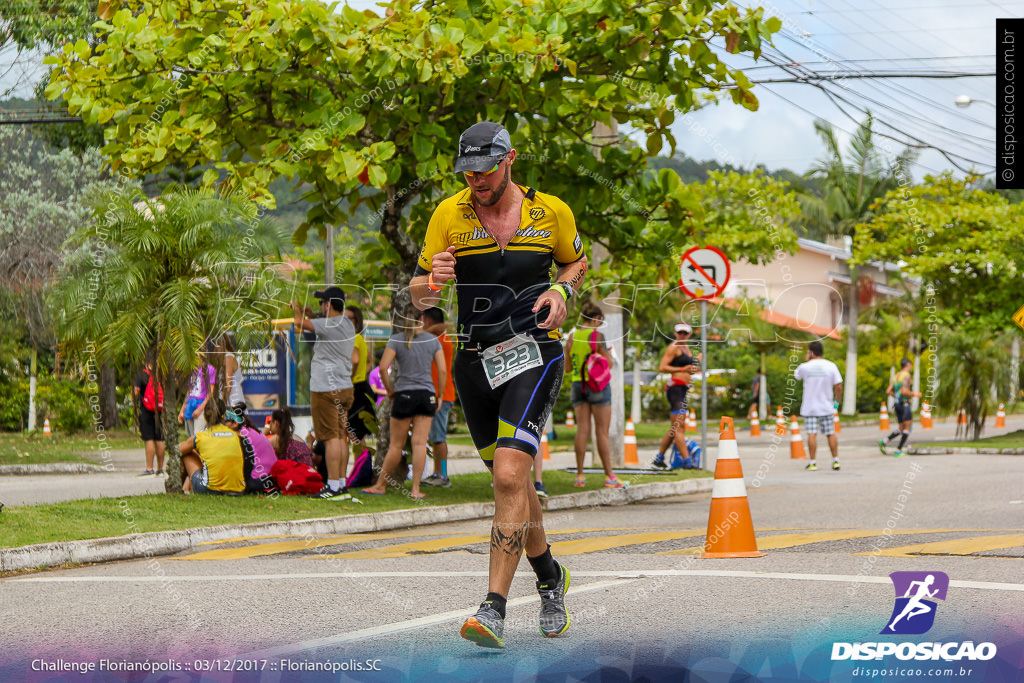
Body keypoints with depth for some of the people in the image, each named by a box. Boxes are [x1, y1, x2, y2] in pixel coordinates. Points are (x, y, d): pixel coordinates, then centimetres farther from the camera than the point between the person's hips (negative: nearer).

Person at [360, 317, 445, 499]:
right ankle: (416, 489, -4)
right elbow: (442, 371, 1)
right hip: (427, 395, 2)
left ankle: (380, 485, 16)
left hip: (404, 395, -2)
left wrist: (390, 390, 3)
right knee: (420, 443, 0)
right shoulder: (433, 340, 3)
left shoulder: (396, 339, -3)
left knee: (396, 445, 7)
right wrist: (439, 397, 9)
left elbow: (383, 368, -10)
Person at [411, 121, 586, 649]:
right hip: (474, 362, 3)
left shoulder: (551, 212, -1)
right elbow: (418, 297, 3)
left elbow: (576, 261, 18)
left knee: (509, 477, -19)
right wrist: (432, 280, -21)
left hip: (534, 354, -3)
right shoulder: (448, 216, -1)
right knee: (511, 481, 14)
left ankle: (494, 609, -20)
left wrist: (561, 290, -4)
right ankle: (549, 577, 38)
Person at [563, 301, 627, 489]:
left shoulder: (571, 337, 5)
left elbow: (567, 367, 10)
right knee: (602, 432, -1)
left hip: (577, 385, 5)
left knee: (582, 430, 6)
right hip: (598, 385, -5)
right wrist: (607, 352, 10)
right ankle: (609, 476, 2)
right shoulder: (597, 336, -11)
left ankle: (580, 475, 2)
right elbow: (608, 363, -9)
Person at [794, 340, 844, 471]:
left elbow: (796, 375, 15)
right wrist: (837, 400, 9)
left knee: (812, 434, -2)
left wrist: (807, 361, 10)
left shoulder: (805, 367, -7)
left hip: (809, 408, -2)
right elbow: (838, 387, -7)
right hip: (827, 407, 2)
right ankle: (836, 460, 8)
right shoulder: (831, 366, -4)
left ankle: (812, 462, -4)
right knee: (831, 433, 9)